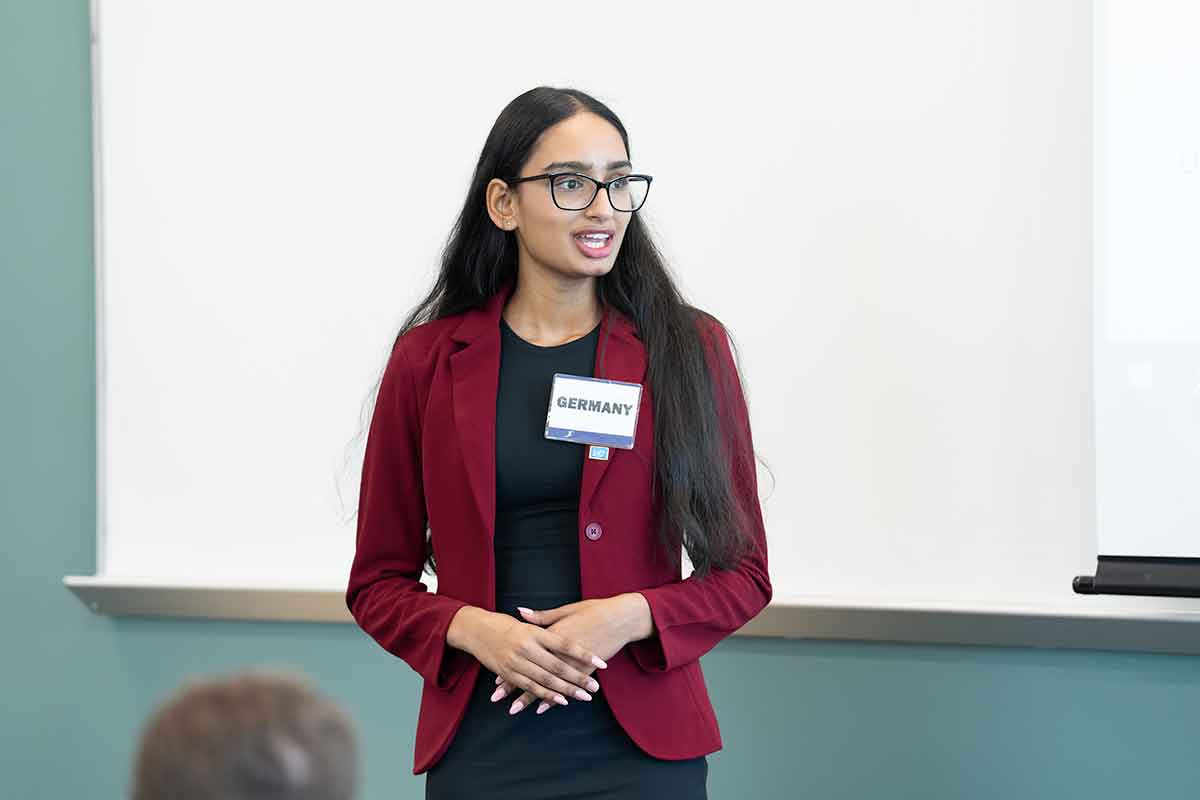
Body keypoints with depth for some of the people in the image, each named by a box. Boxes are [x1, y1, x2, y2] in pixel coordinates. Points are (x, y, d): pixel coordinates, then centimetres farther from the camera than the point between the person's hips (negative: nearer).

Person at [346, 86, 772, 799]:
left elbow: (743, 575, 3)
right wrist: (472, 630, -13)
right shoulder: (429, 360, 2)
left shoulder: (688, 349, 1)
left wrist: (633, 616, -14)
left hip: (641, 742, 0)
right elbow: (379, 582, 6)